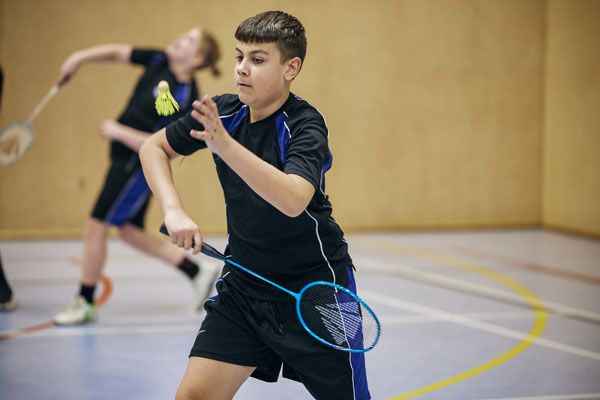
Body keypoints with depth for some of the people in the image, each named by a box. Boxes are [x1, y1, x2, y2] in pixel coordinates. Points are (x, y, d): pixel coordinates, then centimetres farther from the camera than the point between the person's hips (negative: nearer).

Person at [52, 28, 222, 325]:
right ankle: (199, 273, 24)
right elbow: (118, 53, 9)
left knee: (95, 228, -3)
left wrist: (118, 132, -23)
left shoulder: (184, 98, -24)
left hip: (139, 166, -9)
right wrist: (80, 57, -3)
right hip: (124, 160, 9)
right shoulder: (159, 61, -2)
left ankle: (85, 304, 12)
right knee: (130, 233, 17)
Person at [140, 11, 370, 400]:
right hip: (243, 282, 5)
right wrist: (174, 210, -8)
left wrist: (224, 143, -46)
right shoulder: (223, 113, -5)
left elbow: (293, 200, -38)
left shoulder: (305, 124, -21)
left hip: (316, 287, -4)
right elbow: (153, 147, 8)